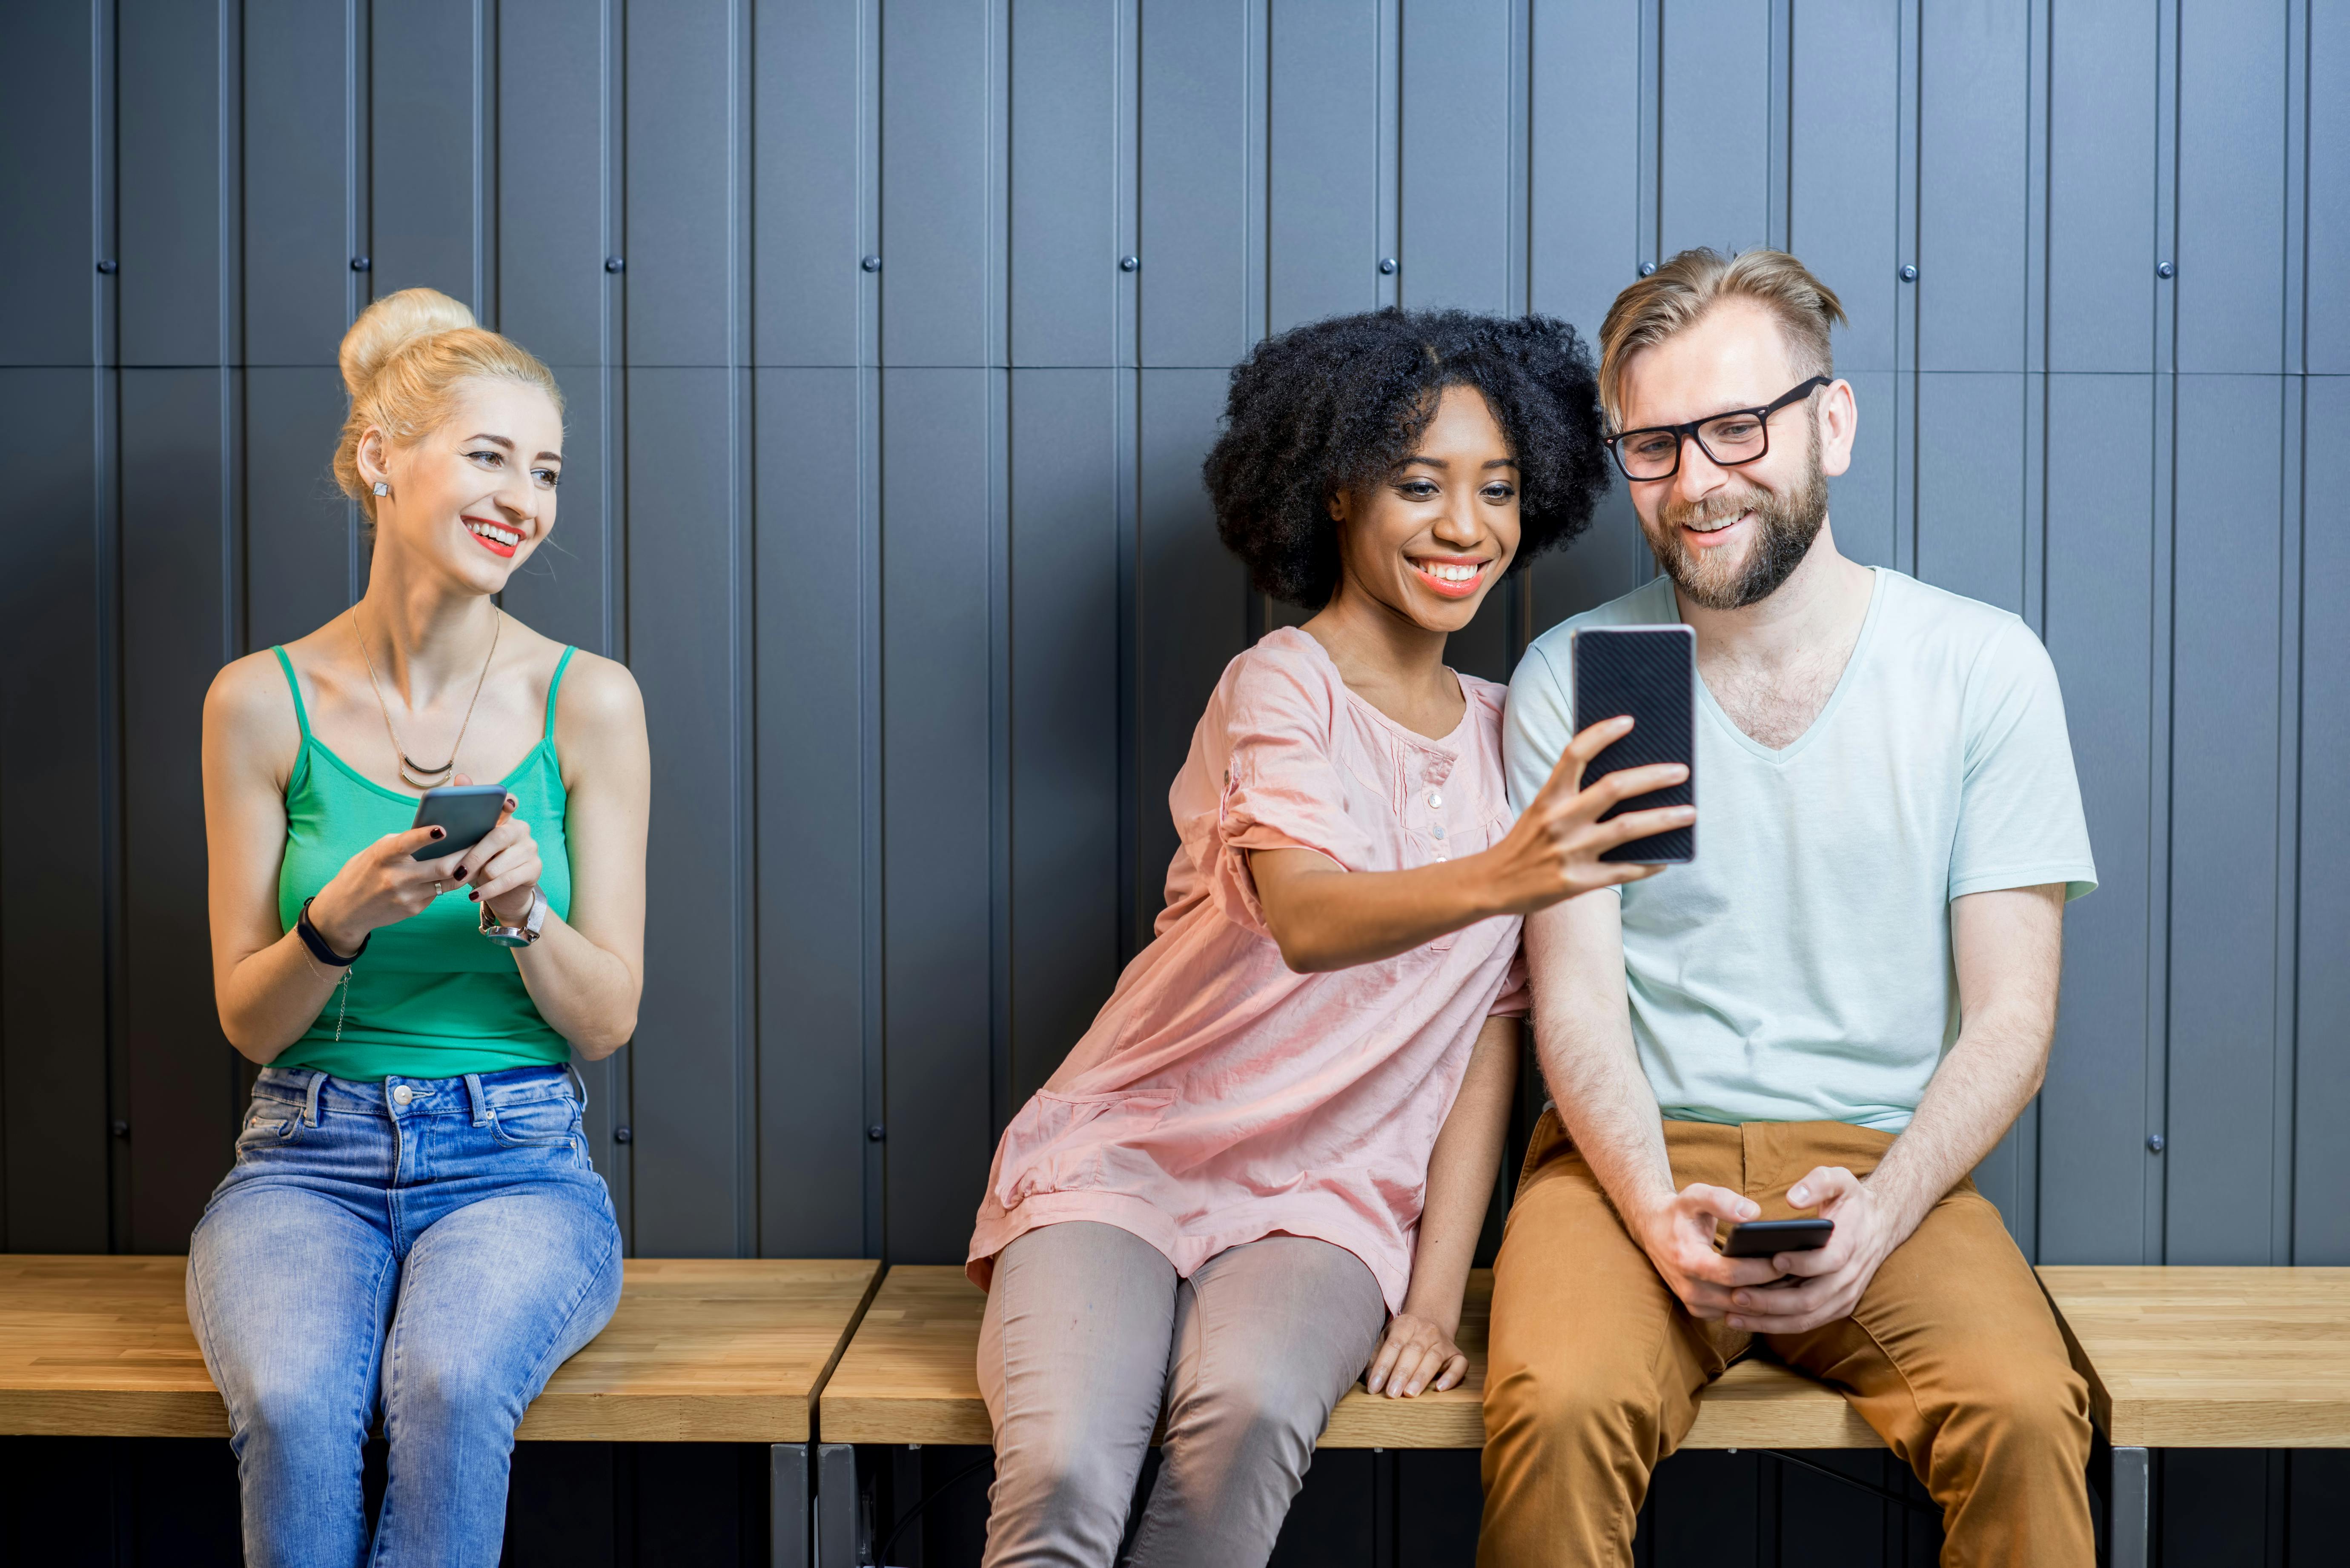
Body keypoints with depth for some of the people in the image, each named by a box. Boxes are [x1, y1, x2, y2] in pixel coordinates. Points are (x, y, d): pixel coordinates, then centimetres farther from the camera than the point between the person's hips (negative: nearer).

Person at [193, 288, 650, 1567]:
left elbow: (608, 1020, 2)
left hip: (516, 1160, 0)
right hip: (308, 1159, 1)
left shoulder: (588, 702, 0)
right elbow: (248, 1021, 4)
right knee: (293, 1407, -30)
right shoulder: (262, 702, 1)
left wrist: (523, 915, -19)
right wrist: (338, 923, -17)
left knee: (450, 1390, -32)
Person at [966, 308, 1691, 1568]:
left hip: (1332, 1199, 3)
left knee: (1248, 1412, -30)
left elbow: (1490, 1033, 7)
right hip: (1123, 1161, -3)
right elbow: (1306, 919, -27)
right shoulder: (1279, 686, -7)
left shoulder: (1511, 734, 10)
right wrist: (1499, 877, -48)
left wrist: (1435, 1296, -4)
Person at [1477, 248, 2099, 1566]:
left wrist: (1877, 1213, -17)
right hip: (1635, 1156, 0)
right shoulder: (1573, 678, 3)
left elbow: (2012, 1017, 0)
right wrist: (1658, 1213, -20)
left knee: (2025, 1416, -28)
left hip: (1887, 1163, 1)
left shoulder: (1985, 667, 3)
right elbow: (1577, 997, -1)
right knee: (1560, 1410, -29)